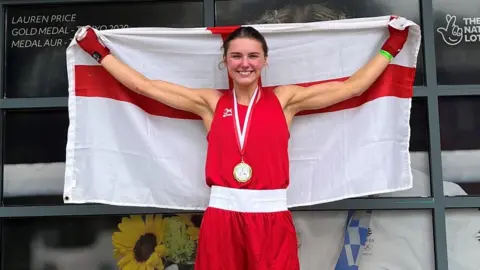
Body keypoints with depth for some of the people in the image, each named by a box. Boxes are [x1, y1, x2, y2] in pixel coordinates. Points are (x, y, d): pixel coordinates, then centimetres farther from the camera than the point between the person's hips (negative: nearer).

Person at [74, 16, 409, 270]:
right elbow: (143, 84, 11)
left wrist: (391, 46, 15)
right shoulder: (210, 102, 8)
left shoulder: (285, 99, 7)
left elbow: (351, 86, 11)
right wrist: (98, 50, 16)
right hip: (222, 215, 1)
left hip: (272, 217, 0)